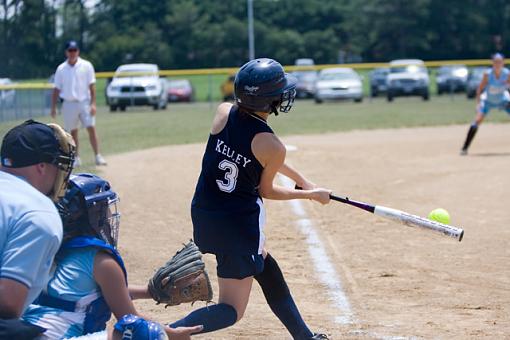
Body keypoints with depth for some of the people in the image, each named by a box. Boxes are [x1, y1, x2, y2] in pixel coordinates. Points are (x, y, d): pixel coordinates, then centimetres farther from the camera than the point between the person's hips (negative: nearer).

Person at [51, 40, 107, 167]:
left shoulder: (86, 66, 1)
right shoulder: (61, 69, 5)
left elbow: (92, 85, -2)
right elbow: (56, 89, 8)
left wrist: (93, 104, -10)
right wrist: (53, 107, 4)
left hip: (84, 102, -2)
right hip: (69, 103, 2)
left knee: (91, 128, -10)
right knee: (73, 132, 6)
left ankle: (98, 156, -11)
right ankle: (76, 158, 14)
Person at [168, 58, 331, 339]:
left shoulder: (223, 113, -4)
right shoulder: (273, 147, -19)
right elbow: (265, 191, -1)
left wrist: (300, 179, 23)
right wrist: (312, 194, 14)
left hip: (203, 216, 8)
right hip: (240, 225, -8)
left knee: (268, 271, 26)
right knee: (231, 310, 0)